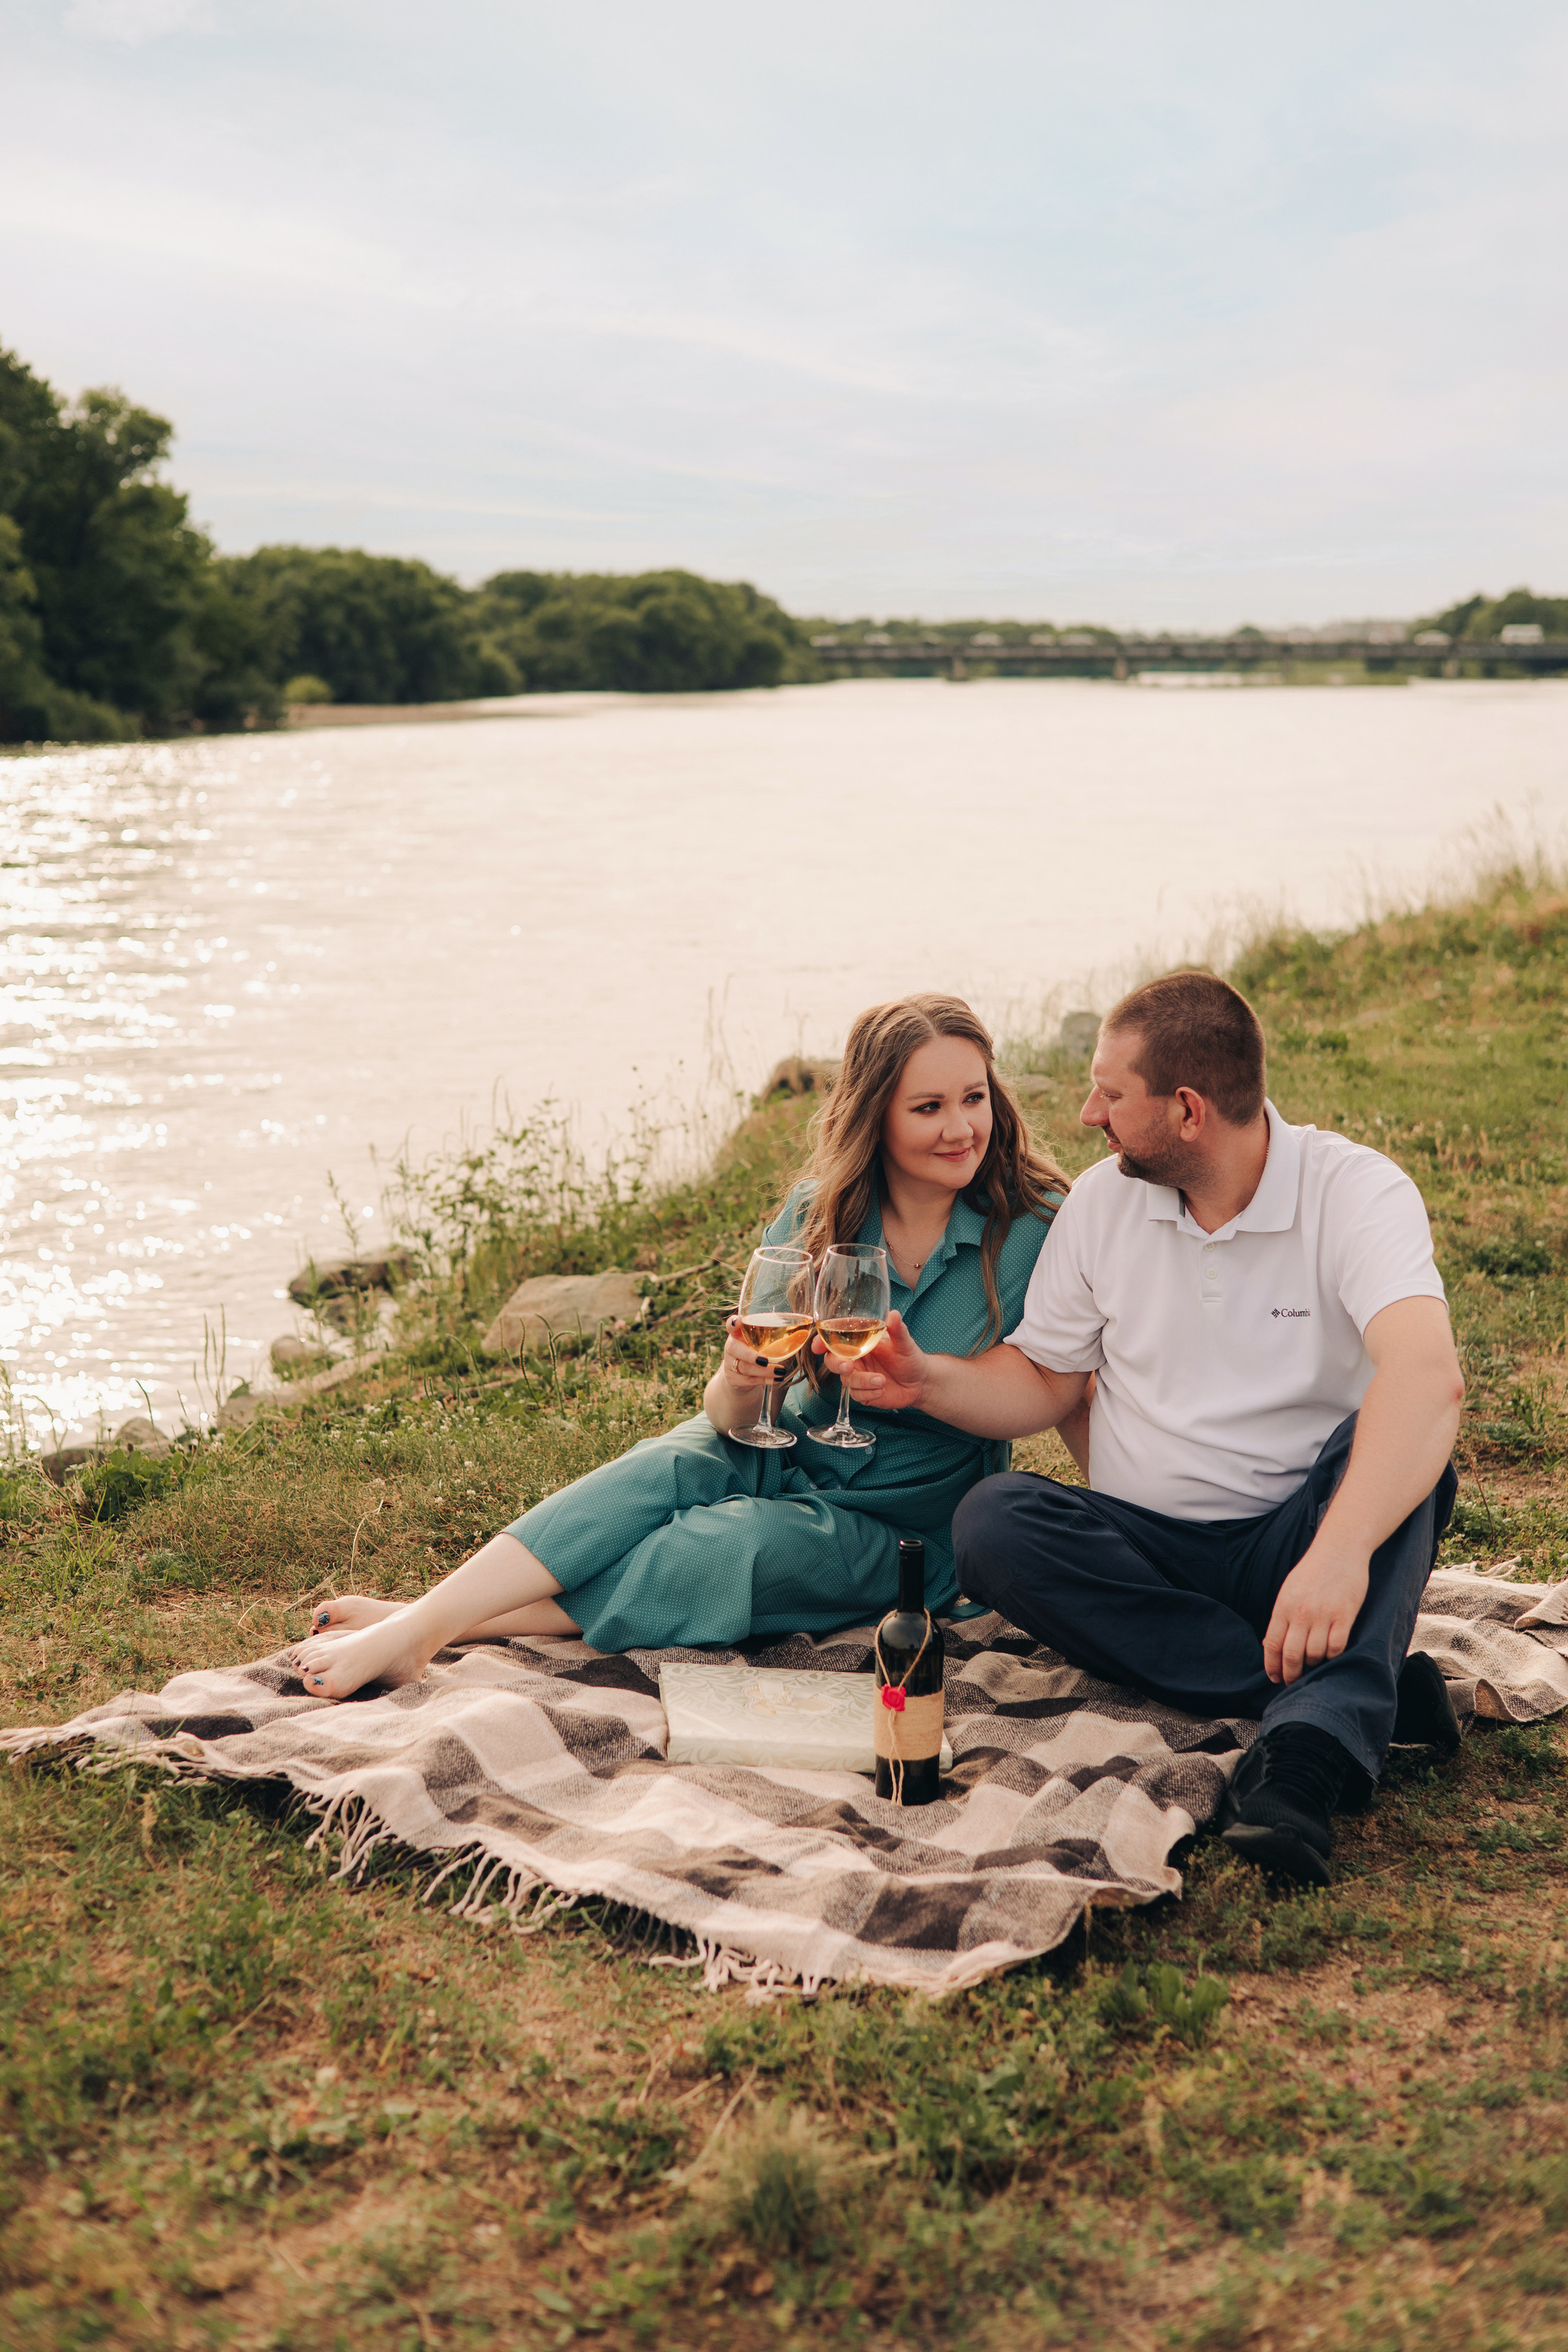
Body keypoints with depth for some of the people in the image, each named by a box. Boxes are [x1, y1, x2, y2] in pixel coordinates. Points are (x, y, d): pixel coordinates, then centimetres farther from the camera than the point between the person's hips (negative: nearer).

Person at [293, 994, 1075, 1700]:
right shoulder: (814, 1215, -6)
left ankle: (456, 1624, -23)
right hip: (788, 1457, 3)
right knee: (664, 1470, -28)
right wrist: (739, 1381, -30)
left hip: (901, 1525, -3)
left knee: (738, 1541, -30)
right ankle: (416, 1626, -30)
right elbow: (734, 1420, -7)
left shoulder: (1033, 1228, -16)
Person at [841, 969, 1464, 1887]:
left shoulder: (1355, 1191, -14)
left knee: (1390, 1450, -32)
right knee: (993, 1520, -25)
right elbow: (1043, 1382, 16)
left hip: (1292, 1538, -4)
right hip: (1149, 1552, 4)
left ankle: (1309, 1747, -48)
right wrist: (932, 1381, -6)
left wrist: (1339, 1554, -48)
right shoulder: (1103, 1202, 3)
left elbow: (1429, 1377, -32)